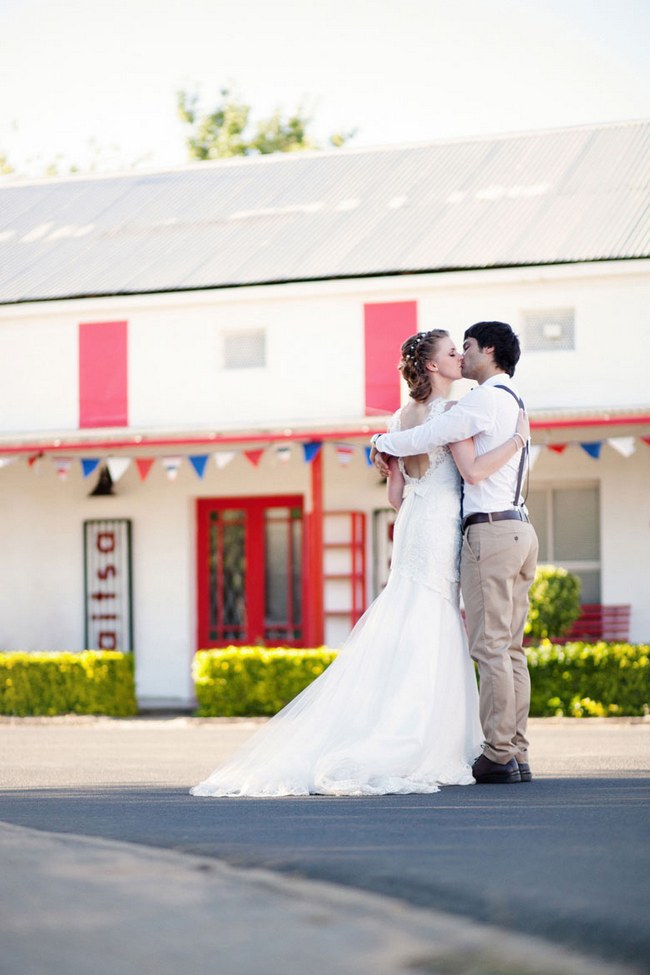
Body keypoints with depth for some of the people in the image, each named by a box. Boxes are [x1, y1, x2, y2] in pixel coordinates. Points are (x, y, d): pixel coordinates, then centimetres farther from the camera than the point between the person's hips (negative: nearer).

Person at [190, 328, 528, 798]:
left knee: (405, 637, 9)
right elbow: (473, 470, -19)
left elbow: (396, 491, 14)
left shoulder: (402, 417, 13)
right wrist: (517, 440, -11)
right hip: (440, 530, -8)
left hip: (410, 528, 8)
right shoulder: (450, 412, -11)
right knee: (430, 644, -6)